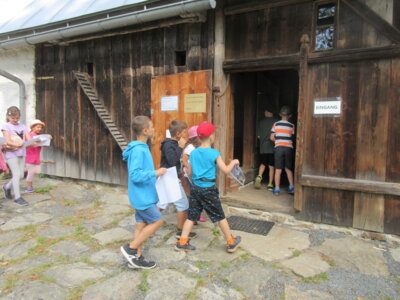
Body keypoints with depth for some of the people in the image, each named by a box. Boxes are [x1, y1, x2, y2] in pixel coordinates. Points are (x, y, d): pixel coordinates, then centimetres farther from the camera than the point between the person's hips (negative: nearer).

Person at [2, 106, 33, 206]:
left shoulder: (23, 127, 10)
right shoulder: (6, 126, -2)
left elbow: (29, 139, 1)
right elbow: (8, 141, -12)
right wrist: (17, 145, -29)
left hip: (21, 153, 5)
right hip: (11, 153, -5)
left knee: (21, 175, 7)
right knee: (17, 174, -9)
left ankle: (7, 187, 34)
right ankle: (17, 197, 0)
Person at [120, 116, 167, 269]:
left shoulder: (141, 148, 8)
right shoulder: (138, 150, -22)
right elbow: (135, 175, -28)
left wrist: (154, 174, 12)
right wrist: (155, 173, -24)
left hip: (142, 195, 9)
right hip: (142, 197, -9)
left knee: (141, 225, 14)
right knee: (157, 221, -1)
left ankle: (136, 258, 25)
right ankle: (130, 248, 8)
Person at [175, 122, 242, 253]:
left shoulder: (193, 153, 4)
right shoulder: (214, 153, -12)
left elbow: (190, 172, 10)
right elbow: (226, 170, -12)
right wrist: (233, 162, 5)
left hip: (195, 188, 5)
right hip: (209, 189, -4)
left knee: (191, 216, 13)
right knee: (220, 217, 9)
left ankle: (182, 242, 15)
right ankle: (231, 243, 24)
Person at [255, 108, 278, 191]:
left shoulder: (261, 122, 2)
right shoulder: (276, 121, -5)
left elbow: (258, 136, 5)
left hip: (263, 147, 2)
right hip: (273, 147, -2)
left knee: (263, 164, 18)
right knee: (271, 166, 6)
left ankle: (259, 176, -6)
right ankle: (270, 184, 9)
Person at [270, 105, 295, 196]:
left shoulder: (276, 124, 3)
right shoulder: (291, 126, 3)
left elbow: (272, 138, 1)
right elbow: (291, 137, 4)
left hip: (279, 148, -1)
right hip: (289, 148, 1)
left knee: (278, 170, 0)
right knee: (288, 168, 15)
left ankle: (277, 189, 1)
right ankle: (291, 187, 15)